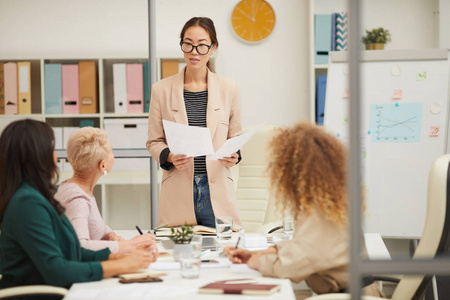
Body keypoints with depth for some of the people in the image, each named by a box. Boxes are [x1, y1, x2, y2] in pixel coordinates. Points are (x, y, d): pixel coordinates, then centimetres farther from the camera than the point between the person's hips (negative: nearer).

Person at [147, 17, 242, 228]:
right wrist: (169, 157, -12)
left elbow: (235, 137, 13)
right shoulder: (162, 89, 4)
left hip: (217, 190, 1)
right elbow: (153, 141, 8)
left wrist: (233, 156, -8)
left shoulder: (228, 88, 7)